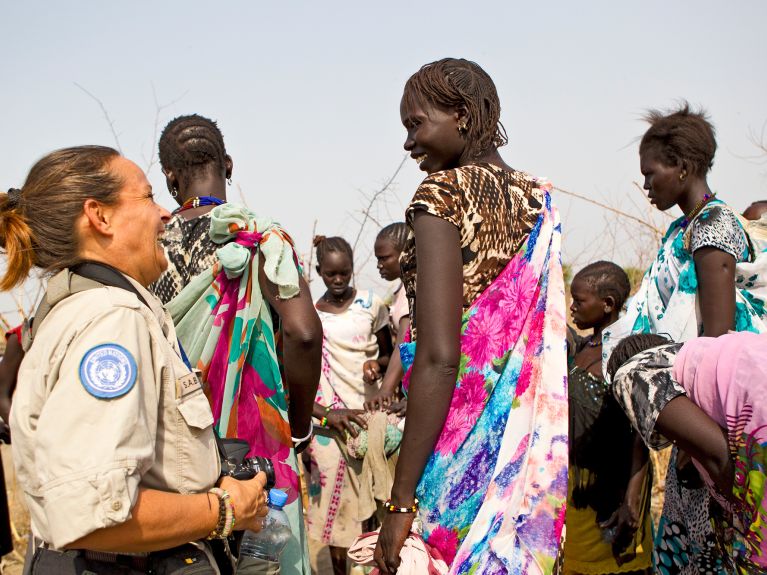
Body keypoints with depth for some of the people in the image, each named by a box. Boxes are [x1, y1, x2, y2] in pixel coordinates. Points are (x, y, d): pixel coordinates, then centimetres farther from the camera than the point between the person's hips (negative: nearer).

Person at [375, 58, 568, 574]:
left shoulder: (442, 194, -12)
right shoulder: (535, 197, 9)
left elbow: (438, 358, -20)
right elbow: (546, 339, 12)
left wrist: (401, 500, -17)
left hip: (464, 444, -7)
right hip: (529, 443, 7)